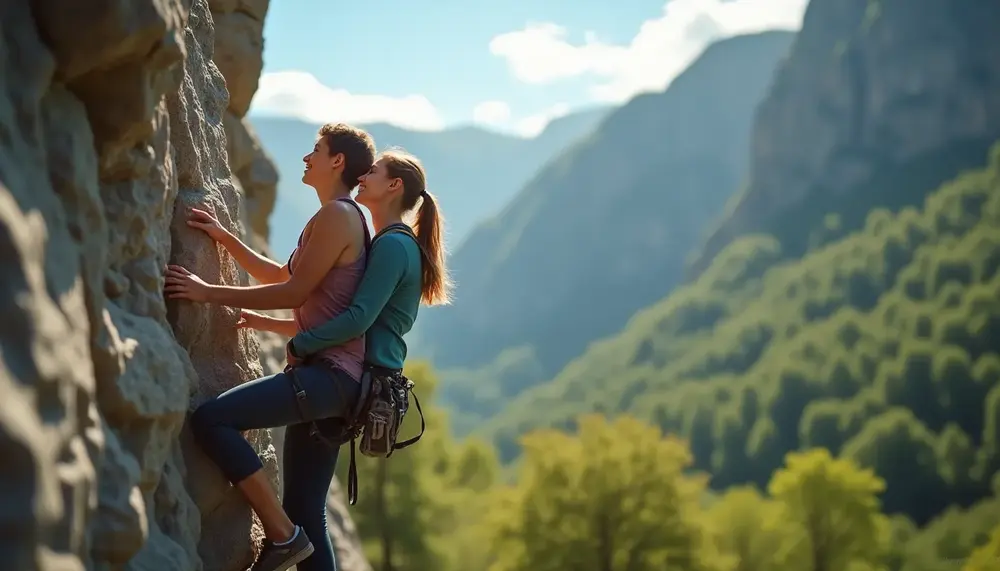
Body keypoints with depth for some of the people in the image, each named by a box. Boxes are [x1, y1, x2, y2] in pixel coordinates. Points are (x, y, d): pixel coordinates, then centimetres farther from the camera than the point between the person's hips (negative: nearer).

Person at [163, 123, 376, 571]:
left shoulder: (336, 215, -7)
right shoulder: (346, 218, 23)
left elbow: (295, 291, -13)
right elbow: (281, 276, 30)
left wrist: (210, 293, -10)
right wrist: (225, 239, 24)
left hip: (328, 374, -10)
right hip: (331, 381, 10)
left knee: (210, 419, -21)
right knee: (306, 514, 8)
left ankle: (282, 535, -16)